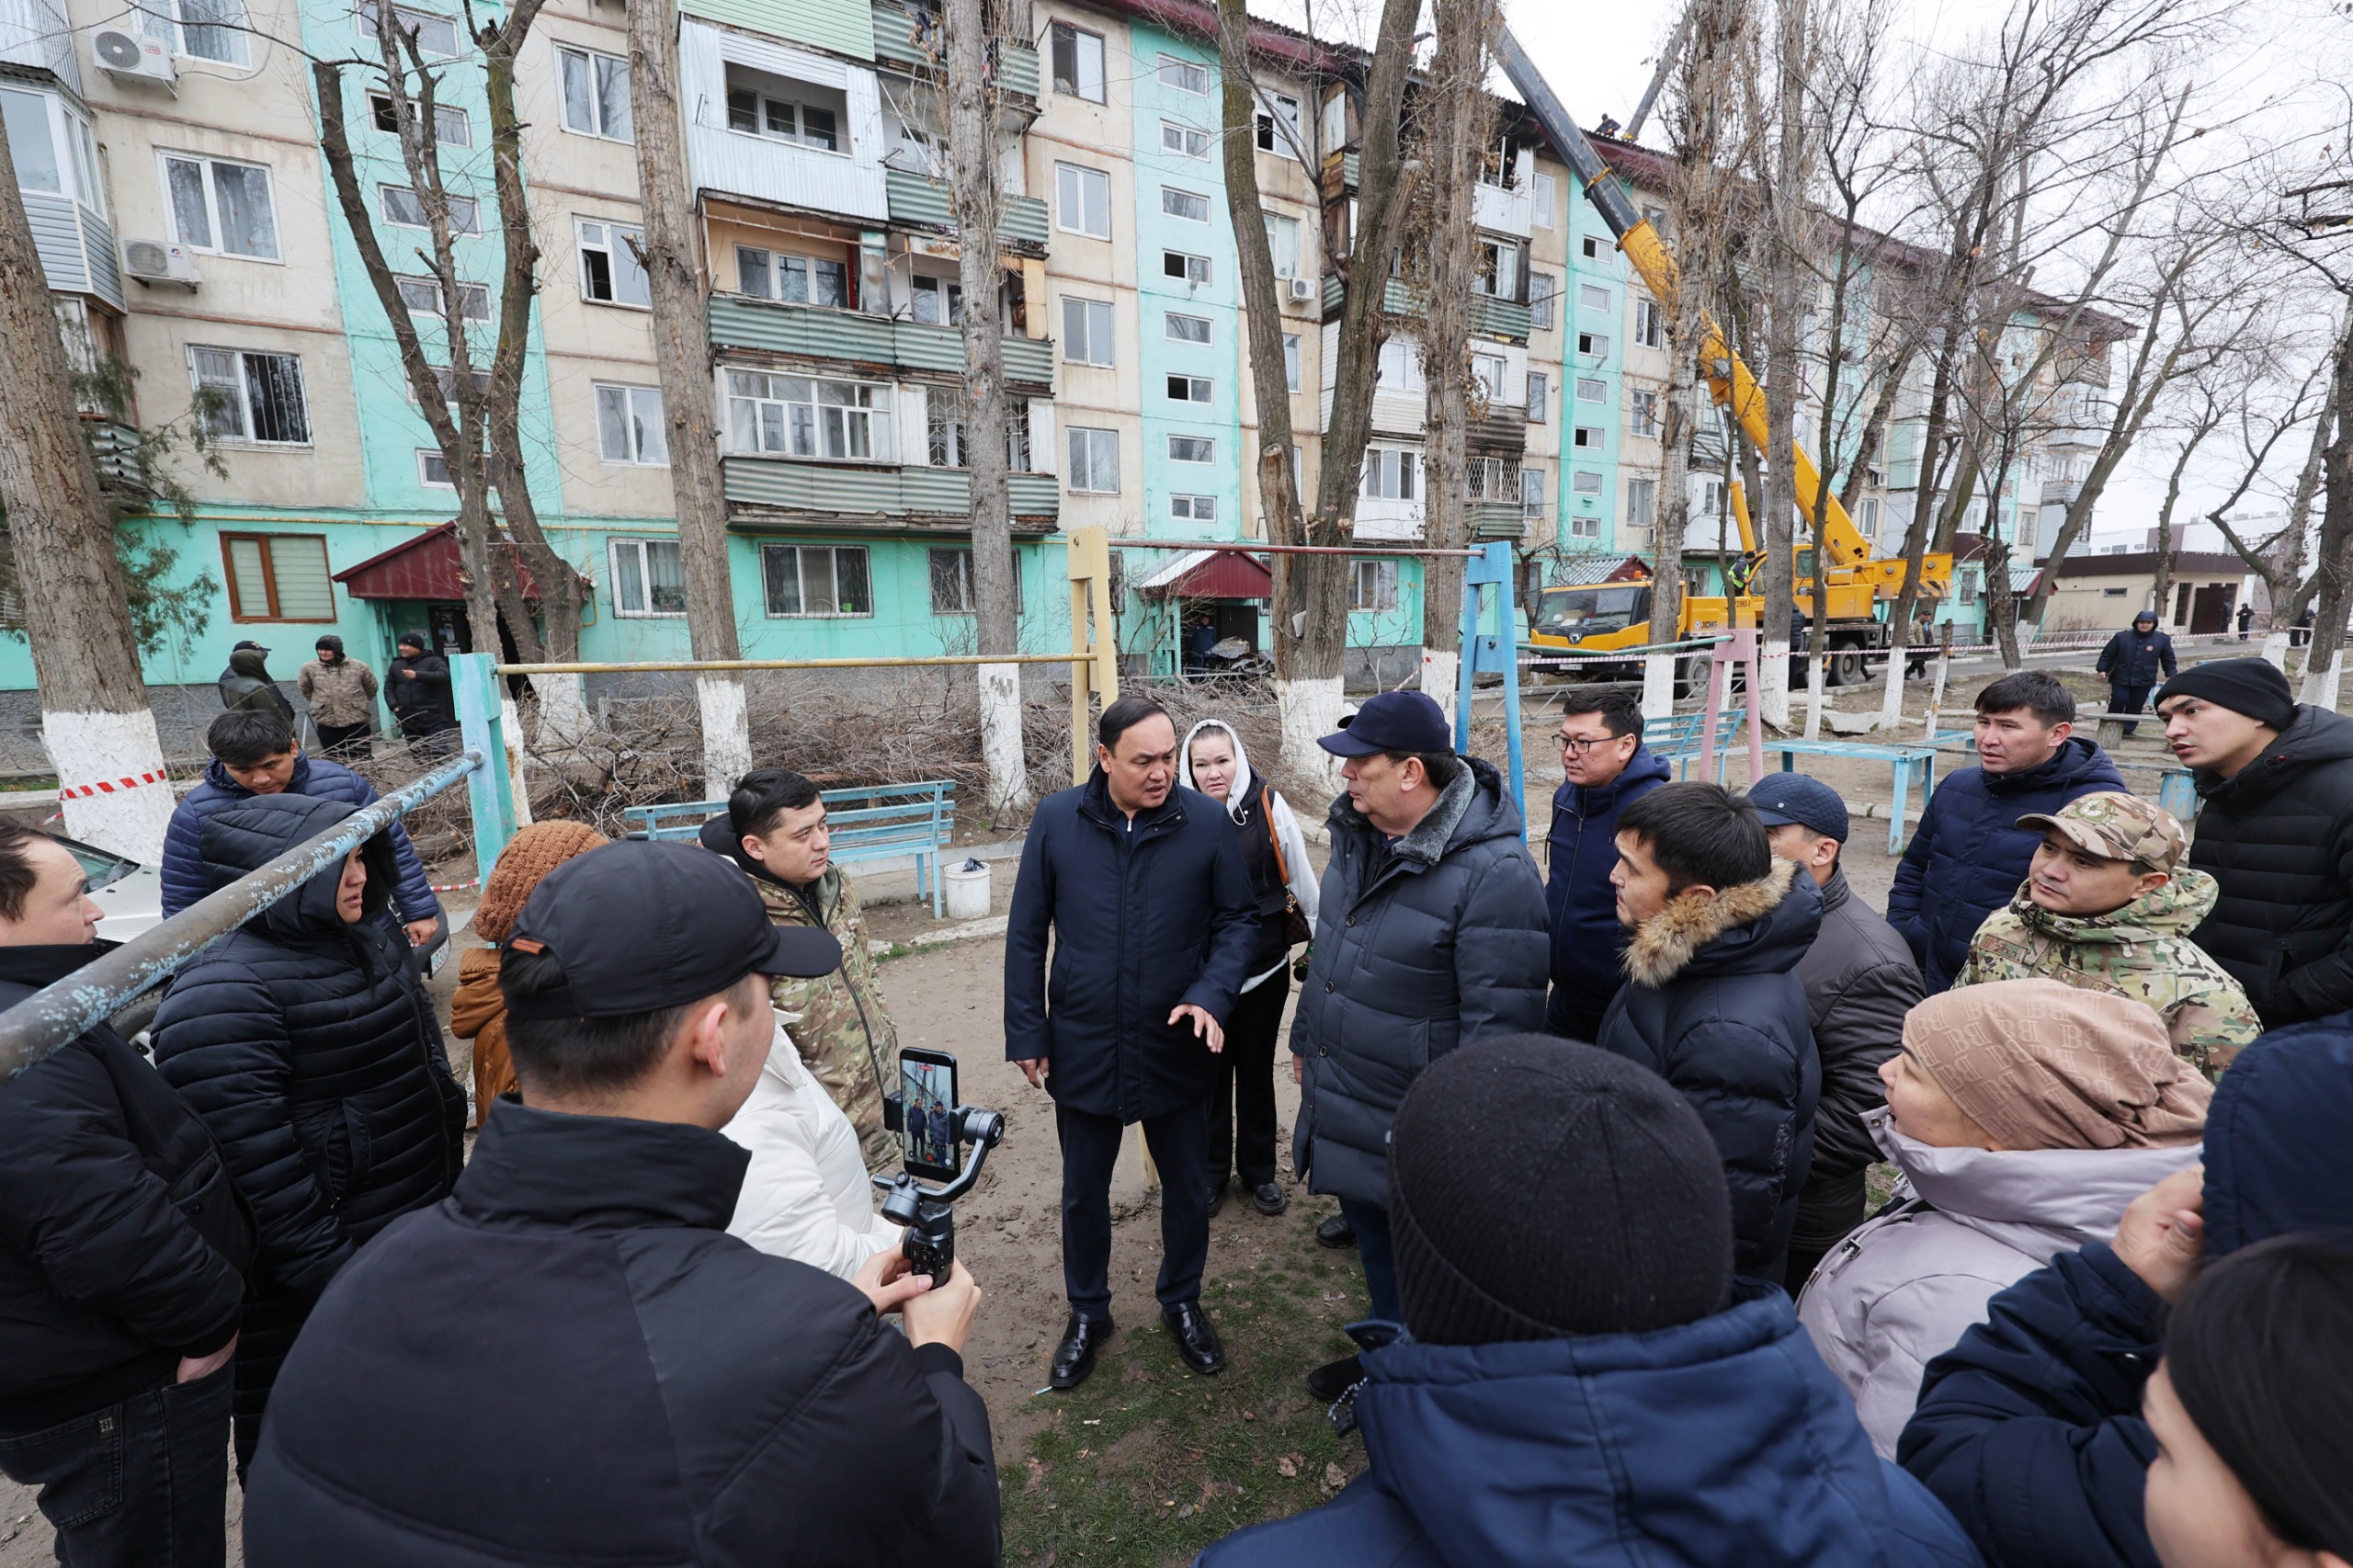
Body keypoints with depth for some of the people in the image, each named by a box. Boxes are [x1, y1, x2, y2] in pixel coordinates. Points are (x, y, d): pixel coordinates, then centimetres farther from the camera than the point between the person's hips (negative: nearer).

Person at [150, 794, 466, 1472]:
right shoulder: (225, 991, -25)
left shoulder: (364, 939, 3)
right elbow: (250, 1154, -27)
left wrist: (448, 1174, 17)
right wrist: (326, 1269, -23)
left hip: (417, 1231, 9)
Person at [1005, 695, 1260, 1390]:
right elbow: (1026, 934, -2)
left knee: (1188, 1190, 19)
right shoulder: (1056, 820, -10)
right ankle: (1088, 1313, 46)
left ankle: (1182, 1302, 47)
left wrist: (1213, 994, -17)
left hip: (1177, 1052, 0)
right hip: (1082, 1052, 0)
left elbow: (1239, 918, -2)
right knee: (1083, 1193, 19)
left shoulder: (1208, 822, -11)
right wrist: (1027, 1034, -2)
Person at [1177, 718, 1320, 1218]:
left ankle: (1259, 1171, 36)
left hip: (1265, 968, 0)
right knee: (1210, 1073, 14)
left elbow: (1302, 878, -3)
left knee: (1256, 1070, 16)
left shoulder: (1269, 806, -12)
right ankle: (1211, 1172, 35)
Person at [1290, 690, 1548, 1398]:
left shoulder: (1493, 872, -28)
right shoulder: (1359, 832, -1)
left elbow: (1499, 1020, -24)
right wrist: (1305, 1041, 19)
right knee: (1371, 1235, 27)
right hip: (1343, 1101, 8)